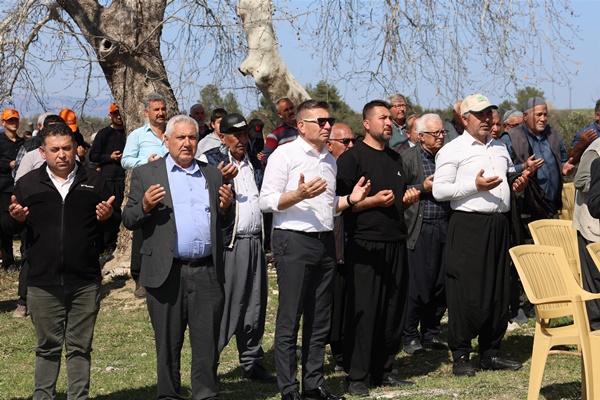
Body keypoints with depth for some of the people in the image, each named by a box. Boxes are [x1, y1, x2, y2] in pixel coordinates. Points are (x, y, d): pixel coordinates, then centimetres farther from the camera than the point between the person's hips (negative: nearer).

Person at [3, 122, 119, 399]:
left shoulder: (93, 181, 7)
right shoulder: (28, 184, 6)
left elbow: (116, 219, 11)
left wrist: (108, 216, -12)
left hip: (85, 283, 0)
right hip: (43, 283, 0)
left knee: (80, 347, 7)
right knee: (47, 347, 8)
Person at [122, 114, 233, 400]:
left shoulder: (213, 175, 15)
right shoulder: (145, 174, 5)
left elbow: (222, 223, 18)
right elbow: (128, 220, 3)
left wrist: (226, 208, -4)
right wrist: (145, 206, -17)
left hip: (207, 272, 2)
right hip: (167, 273, -2)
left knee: (207, 344, 3)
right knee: (168, 345, 6)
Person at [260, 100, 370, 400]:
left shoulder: (329, 159, 18)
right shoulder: (285, 155, -5)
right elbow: (267, 201, -11)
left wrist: (349, 200, 6)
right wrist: (299, 194, -25)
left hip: (325, 241, 7)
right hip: (294, 240, -7)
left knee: (320, 319, 10)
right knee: (289, 318, -4)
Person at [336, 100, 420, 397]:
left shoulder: (395, 158, 20)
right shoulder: (352, 157, -3)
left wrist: (408, 199, 8)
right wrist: (374, 201, -16)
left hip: (396, 243, 7)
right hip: (365, 245, -7)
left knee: (394, 310, 8)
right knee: (363, 311, -6)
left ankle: (383, 371, 18)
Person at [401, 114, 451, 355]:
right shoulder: (408, 158, 0)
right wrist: (423, 188, -13)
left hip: (445, 227, 5)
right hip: (419, 231, -5)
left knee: (442, 285, 7)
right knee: (417, 285, -4)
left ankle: (431, 333, 21)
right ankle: (410, 336, 9)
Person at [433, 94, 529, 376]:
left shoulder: (500, 148, 19)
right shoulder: (452, 150, -3)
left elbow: (509, 177, 31)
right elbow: (439, 191, -9)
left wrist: (517, 186, 8)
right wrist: (475, 185, -18)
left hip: (498, 224, 7)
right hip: (468, 224, -7)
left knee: (499, 290, 8)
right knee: (466, 292, -6)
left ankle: (490, 353, 17)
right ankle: (460, 356, 2)